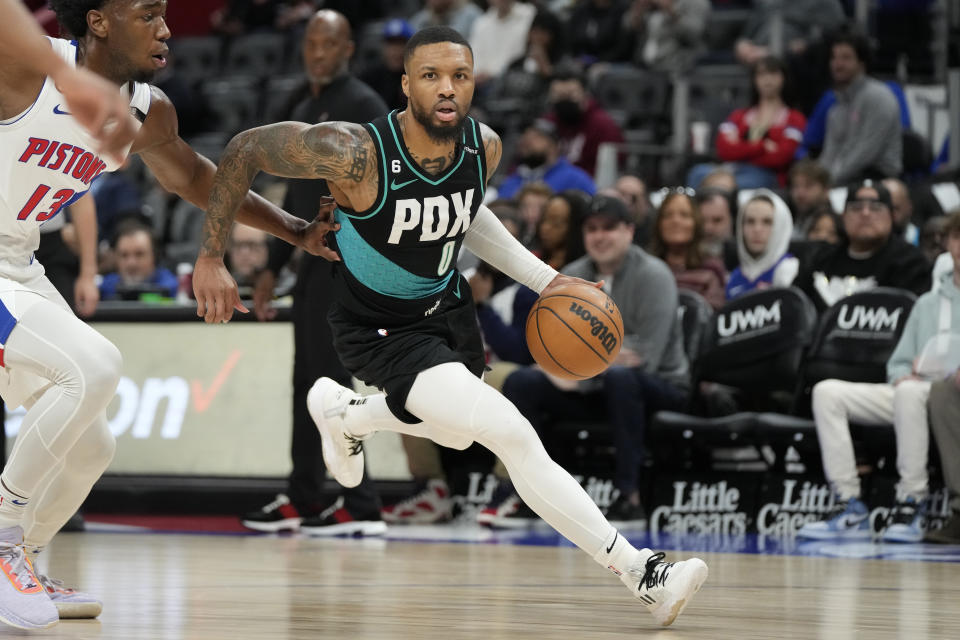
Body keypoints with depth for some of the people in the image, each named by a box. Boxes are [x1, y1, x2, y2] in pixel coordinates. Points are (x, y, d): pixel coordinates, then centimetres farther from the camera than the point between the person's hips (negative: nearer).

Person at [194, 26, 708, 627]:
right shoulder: (355, 153, -33)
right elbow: (245, 150, -21)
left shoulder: (485, 148, -14)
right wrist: (212, 260, -19)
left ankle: (342, 412, 57)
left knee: (456, 434, 31)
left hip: (447, 305, 7)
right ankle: (641, 573, -17)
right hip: (381, 329, -7)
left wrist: (542, 278, 2)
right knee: (513, 436, -22)